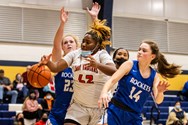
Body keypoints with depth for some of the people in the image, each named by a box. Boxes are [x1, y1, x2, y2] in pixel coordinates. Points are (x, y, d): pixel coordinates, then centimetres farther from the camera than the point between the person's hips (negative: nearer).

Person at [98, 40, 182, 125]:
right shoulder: (130, 65, -4)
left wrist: (160, 92, -27)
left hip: (134, 117, 3)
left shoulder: (154, 76, 3)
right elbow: (112, 80, -13)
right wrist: (104, 93, -34)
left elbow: (158, 100, -3)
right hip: (116, 111, -3)